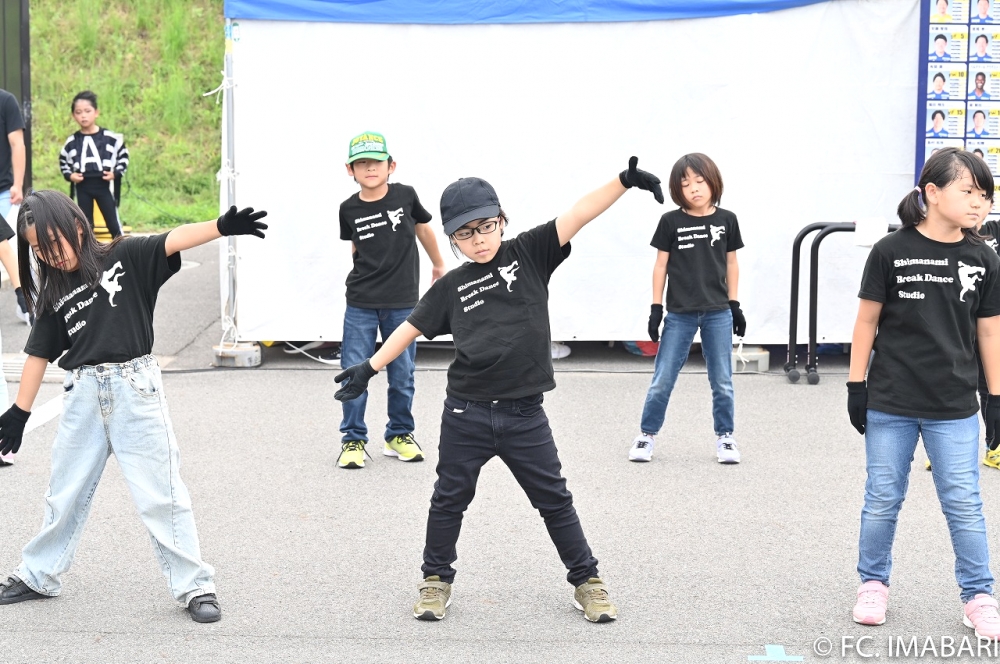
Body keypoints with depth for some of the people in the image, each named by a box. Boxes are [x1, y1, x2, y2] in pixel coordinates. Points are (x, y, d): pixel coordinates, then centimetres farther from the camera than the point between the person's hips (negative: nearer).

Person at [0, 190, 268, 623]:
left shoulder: (126, 258, -3)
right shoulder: (54, 294, 8)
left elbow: (173, 241, -17)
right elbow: (39, 354, 13)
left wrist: (223, 226, -33)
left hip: (133, 386, -4)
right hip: (83, 394, 4)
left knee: (160, 494, -3)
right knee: (66, 493, 16)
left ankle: (195, 587, 2)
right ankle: (38, 577, 31)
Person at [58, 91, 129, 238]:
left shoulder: (111, 138, -4)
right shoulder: (71, 142, 2)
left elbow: (123, 155, 6)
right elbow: (63, 161, 16)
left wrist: (116, 173, -7)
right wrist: (69, 175, -1)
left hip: (104, 185, -2)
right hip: (82, 187, 2)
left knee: (113, 224, 0)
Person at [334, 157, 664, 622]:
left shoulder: (529, 254, -1)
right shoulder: (451, 287, 3)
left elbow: (576, 217, -10)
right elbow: (412, 327, 10)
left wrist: (624, 180, -20)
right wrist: (370, 368, 6)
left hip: (524, 414, -1)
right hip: (466, 414, 1)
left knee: (554, 499, 7)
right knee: (449, 498, 12)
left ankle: (586, 581, 18)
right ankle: (436, 580, 27)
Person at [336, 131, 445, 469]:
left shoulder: (405, 196, -5)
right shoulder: (349, 209, -3)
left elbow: (423, 229, 13)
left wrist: (439, 266, 24)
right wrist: (365, 274, 12)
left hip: (402, 303, 0)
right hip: (361, 305, 0)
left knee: (402, 375, 6)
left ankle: (399, 435, 21)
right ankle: (353, 439, 11)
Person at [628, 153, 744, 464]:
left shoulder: (726, 220, 1)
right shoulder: (671, 222, -4)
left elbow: (731, 264, 9)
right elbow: (661, 265, 1)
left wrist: (735, 305, 7)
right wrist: (655, 308, -1)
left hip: (718, 313, 1)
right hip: (680, 313, -1)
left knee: (722, 381, 7)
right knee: (662, 380, 3)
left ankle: (725, 437, 19)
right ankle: (647, 435, 14)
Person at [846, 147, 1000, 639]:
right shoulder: (890, 252, -8)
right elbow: (867, 320, -2)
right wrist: (856, 386, -2)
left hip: (954, 409, 2)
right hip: (889, 404, -1)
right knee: (883, 499, 9)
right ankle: (874, 584, 26)